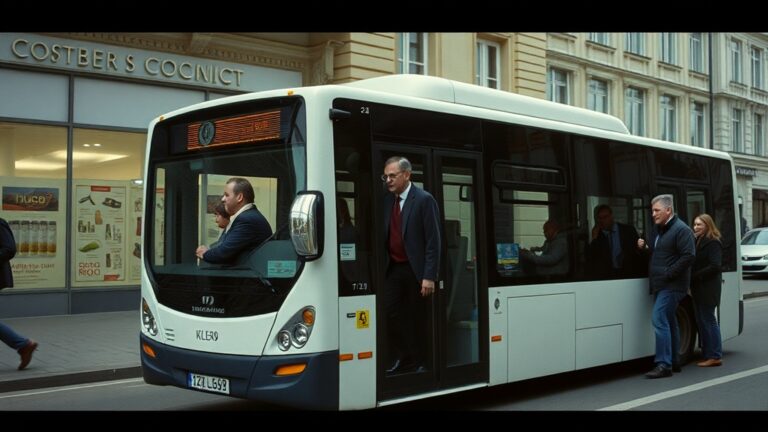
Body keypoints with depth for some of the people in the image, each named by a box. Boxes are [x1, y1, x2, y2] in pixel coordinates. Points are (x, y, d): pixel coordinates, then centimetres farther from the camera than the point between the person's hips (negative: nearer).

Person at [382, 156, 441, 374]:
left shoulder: (424, 200, -8)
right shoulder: (387, 201, 8)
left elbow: (433, 241, -11)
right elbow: (385, 236, 10)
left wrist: (429, 276, -16)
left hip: (415, 270, -4)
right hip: (393, 268, 4)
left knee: (416, 318, 5)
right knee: (390, 313, -3)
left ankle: (417, 362, 17)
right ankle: (400, 360, 9)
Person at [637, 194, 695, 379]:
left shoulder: (681, 230, -11)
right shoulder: (658, 230, 17)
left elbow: (688, 256, -19)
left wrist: (668, 274, -19)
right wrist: (645, 248, 5)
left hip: (672, 285, -10)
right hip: (661, 285, 10)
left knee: (660, 320, -16)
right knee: (669, 321, 16)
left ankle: (664, 365, -15)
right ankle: (674, 361, 26)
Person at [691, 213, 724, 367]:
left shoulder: (713, 243, -10)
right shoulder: (697, 241, 16)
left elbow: (715, 266, -18)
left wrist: (695, 276, -17)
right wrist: (692, 281, 0)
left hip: (708, 289, -9)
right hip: (699, 289, 9)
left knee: (708, 320, -6)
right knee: (702, 321, 10)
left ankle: (715, 356, -1)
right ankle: (707, 354, 15)